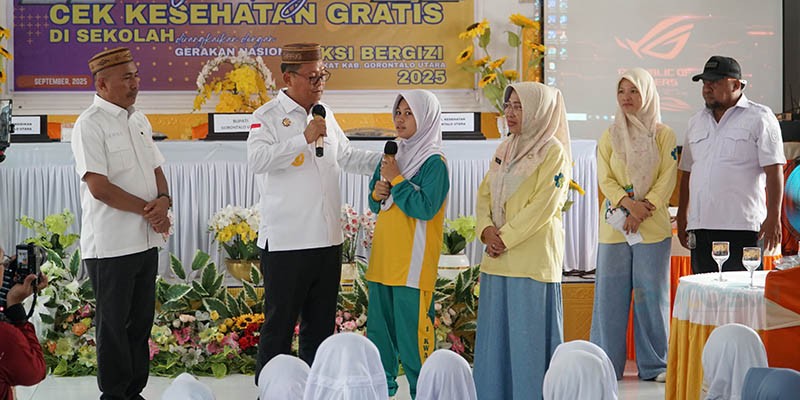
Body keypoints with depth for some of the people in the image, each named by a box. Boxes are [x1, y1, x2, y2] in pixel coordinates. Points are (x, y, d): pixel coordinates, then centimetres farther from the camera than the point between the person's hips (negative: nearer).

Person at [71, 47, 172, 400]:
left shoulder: (139, 121, 13)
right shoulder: (90, 125, -12)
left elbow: (156, 170, 17)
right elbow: (99, 186, -18)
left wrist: (164, 200, -5)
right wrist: (148, 210, -14)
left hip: (146, 240, 8)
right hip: (111, 246, -7)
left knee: (140, 320, 14)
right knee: (114, 324, 3)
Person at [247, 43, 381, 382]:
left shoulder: (324, 115, 14)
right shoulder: (268, 117, -7)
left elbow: (346, 156, 26)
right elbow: (256, 160, -24)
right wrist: (304, 138, -25)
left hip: (327, 239, 7)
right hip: (285, 241, -7)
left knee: (321, 323, 15)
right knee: (280, 324, 2)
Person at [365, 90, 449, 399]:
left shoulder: (434, 162, -8)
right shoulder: (393, 154, 14)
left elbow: (425, 207, -20)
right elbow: (374, 203, 19)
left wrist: (396, 179, -15)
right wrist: (377, 194, -3)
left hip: (414, 261, -8)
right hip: (382, 257, 8)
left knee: (412, 329, -6)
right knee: (378, 325, 13)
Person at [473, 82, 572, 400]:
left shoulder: (553, 152, -7)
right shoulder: (504, 150, 15)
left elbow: (543, 206, -14)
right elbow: (485, 194, 13)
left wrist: (505, 237, -14)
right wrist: (487, 230, -5)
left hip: (533, 257, -7)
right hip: (498, 258, 7)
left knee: (528, 332, -4)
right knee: (495, 331, 10)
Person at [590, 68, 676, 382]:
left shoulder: (664, 135, 5)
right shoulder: (609, 136, 10)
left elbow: (667, 181, -2)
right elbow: (605, 179, 2)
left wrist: (643, 210, -13)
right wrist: (628, 203, -15)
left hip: (653, 227, -2)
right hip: (614, 225, 2)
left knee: (651, 294, 0)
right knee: (610, 293, 1)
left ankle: (653, 365, 10)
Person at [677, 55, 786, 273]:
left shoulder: (759, 117, 1)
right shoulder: (697, 122, 19)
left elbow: (774, 171, -5)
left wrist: (773, 217, -13)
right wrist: (682, 218, 18)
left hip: (742, 227, -5)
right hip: (700, 227, 5)